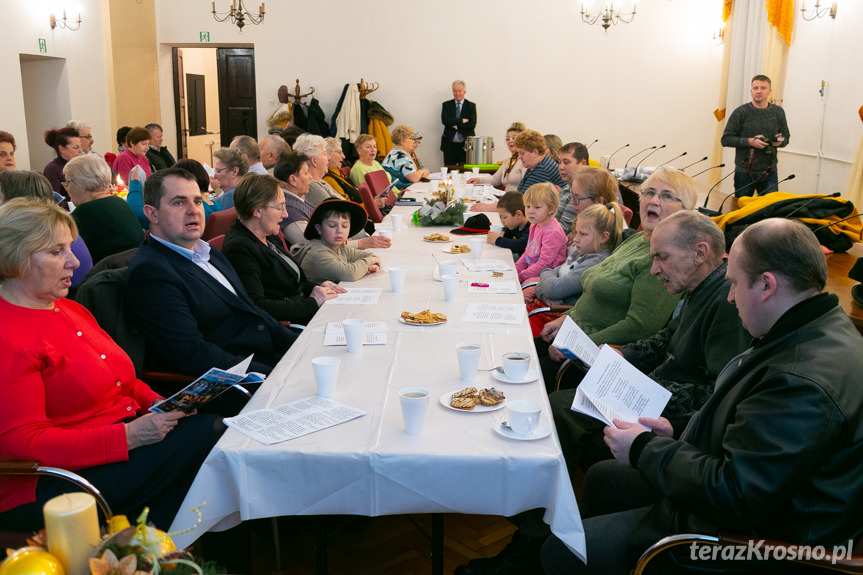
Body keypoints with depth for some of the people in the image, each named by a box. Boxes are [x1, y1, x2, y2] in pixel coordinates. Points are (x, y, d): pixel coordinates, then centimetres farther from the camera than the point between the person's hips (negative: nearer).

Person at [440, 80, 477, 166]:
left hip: (466, 146, -1)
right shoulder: (446, 105, 9)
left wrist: (455, 124, -10)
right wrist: (462, 121, -11)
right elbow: (444, 120, -9)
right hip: (450, 146, 1)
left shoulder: (471, 106, 7)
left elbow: (472, 124, -7)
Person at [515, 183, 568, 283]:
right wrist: (514, 270, 8)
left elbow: (544, 264, -23)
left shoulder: (552, 232, -20)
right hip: (532, 271, 9)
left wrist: (520, 276, -20)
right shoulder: (534, 226, 12)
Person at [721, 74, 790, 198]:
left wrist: (780, 141, -5)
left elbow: (786, 137, 19)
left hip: (769, 173, 2)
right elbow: (726, 139, -5)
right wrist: (750, 141, -17)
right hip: (744, 173, -2)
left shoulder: (778, 112, 9)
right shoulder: (741, 112, -3)